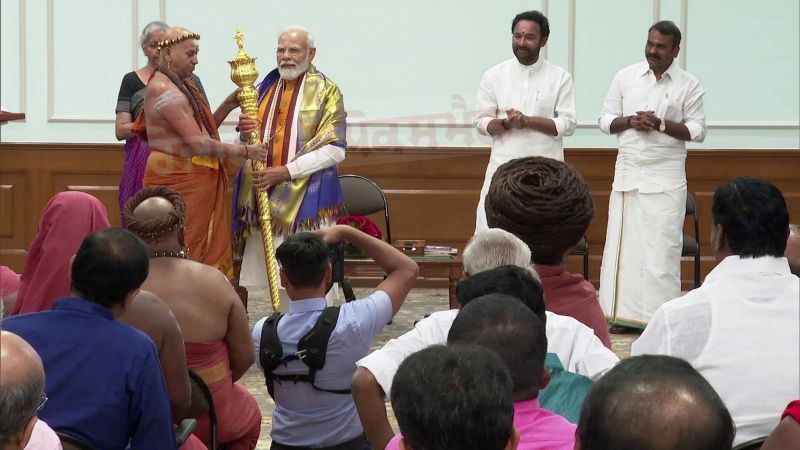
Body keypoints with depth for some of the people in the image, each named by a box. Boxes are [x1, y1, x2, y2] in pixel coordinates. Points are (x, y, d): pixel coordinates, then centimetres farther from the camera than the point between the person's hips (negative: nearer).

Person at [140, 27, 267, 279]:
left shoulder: (182, 85, 14)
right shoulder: (166, 91, -17)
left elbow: (203, 129, 15)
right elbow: (198, 143, -22)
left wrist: (229, 105, 4)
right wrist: (245, 151, -18)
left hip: (198, 180, 10)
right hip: (177, 180, -10)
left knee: (206, 248, 9)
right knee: (183, 252, -6)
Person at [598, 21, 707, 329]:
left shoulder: (688, 85, 0)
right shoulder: (625, 77, 7)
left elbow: (698, 130, -2)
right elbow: (606, 120, 9)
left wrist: (660, 124, -15)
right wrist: (630, 121, -12)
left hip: (666, 176, -3)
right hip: (627, 172, 3)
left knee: (662, 248, -3)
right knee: (623, 244, 3)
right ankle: (625, 312, 9)